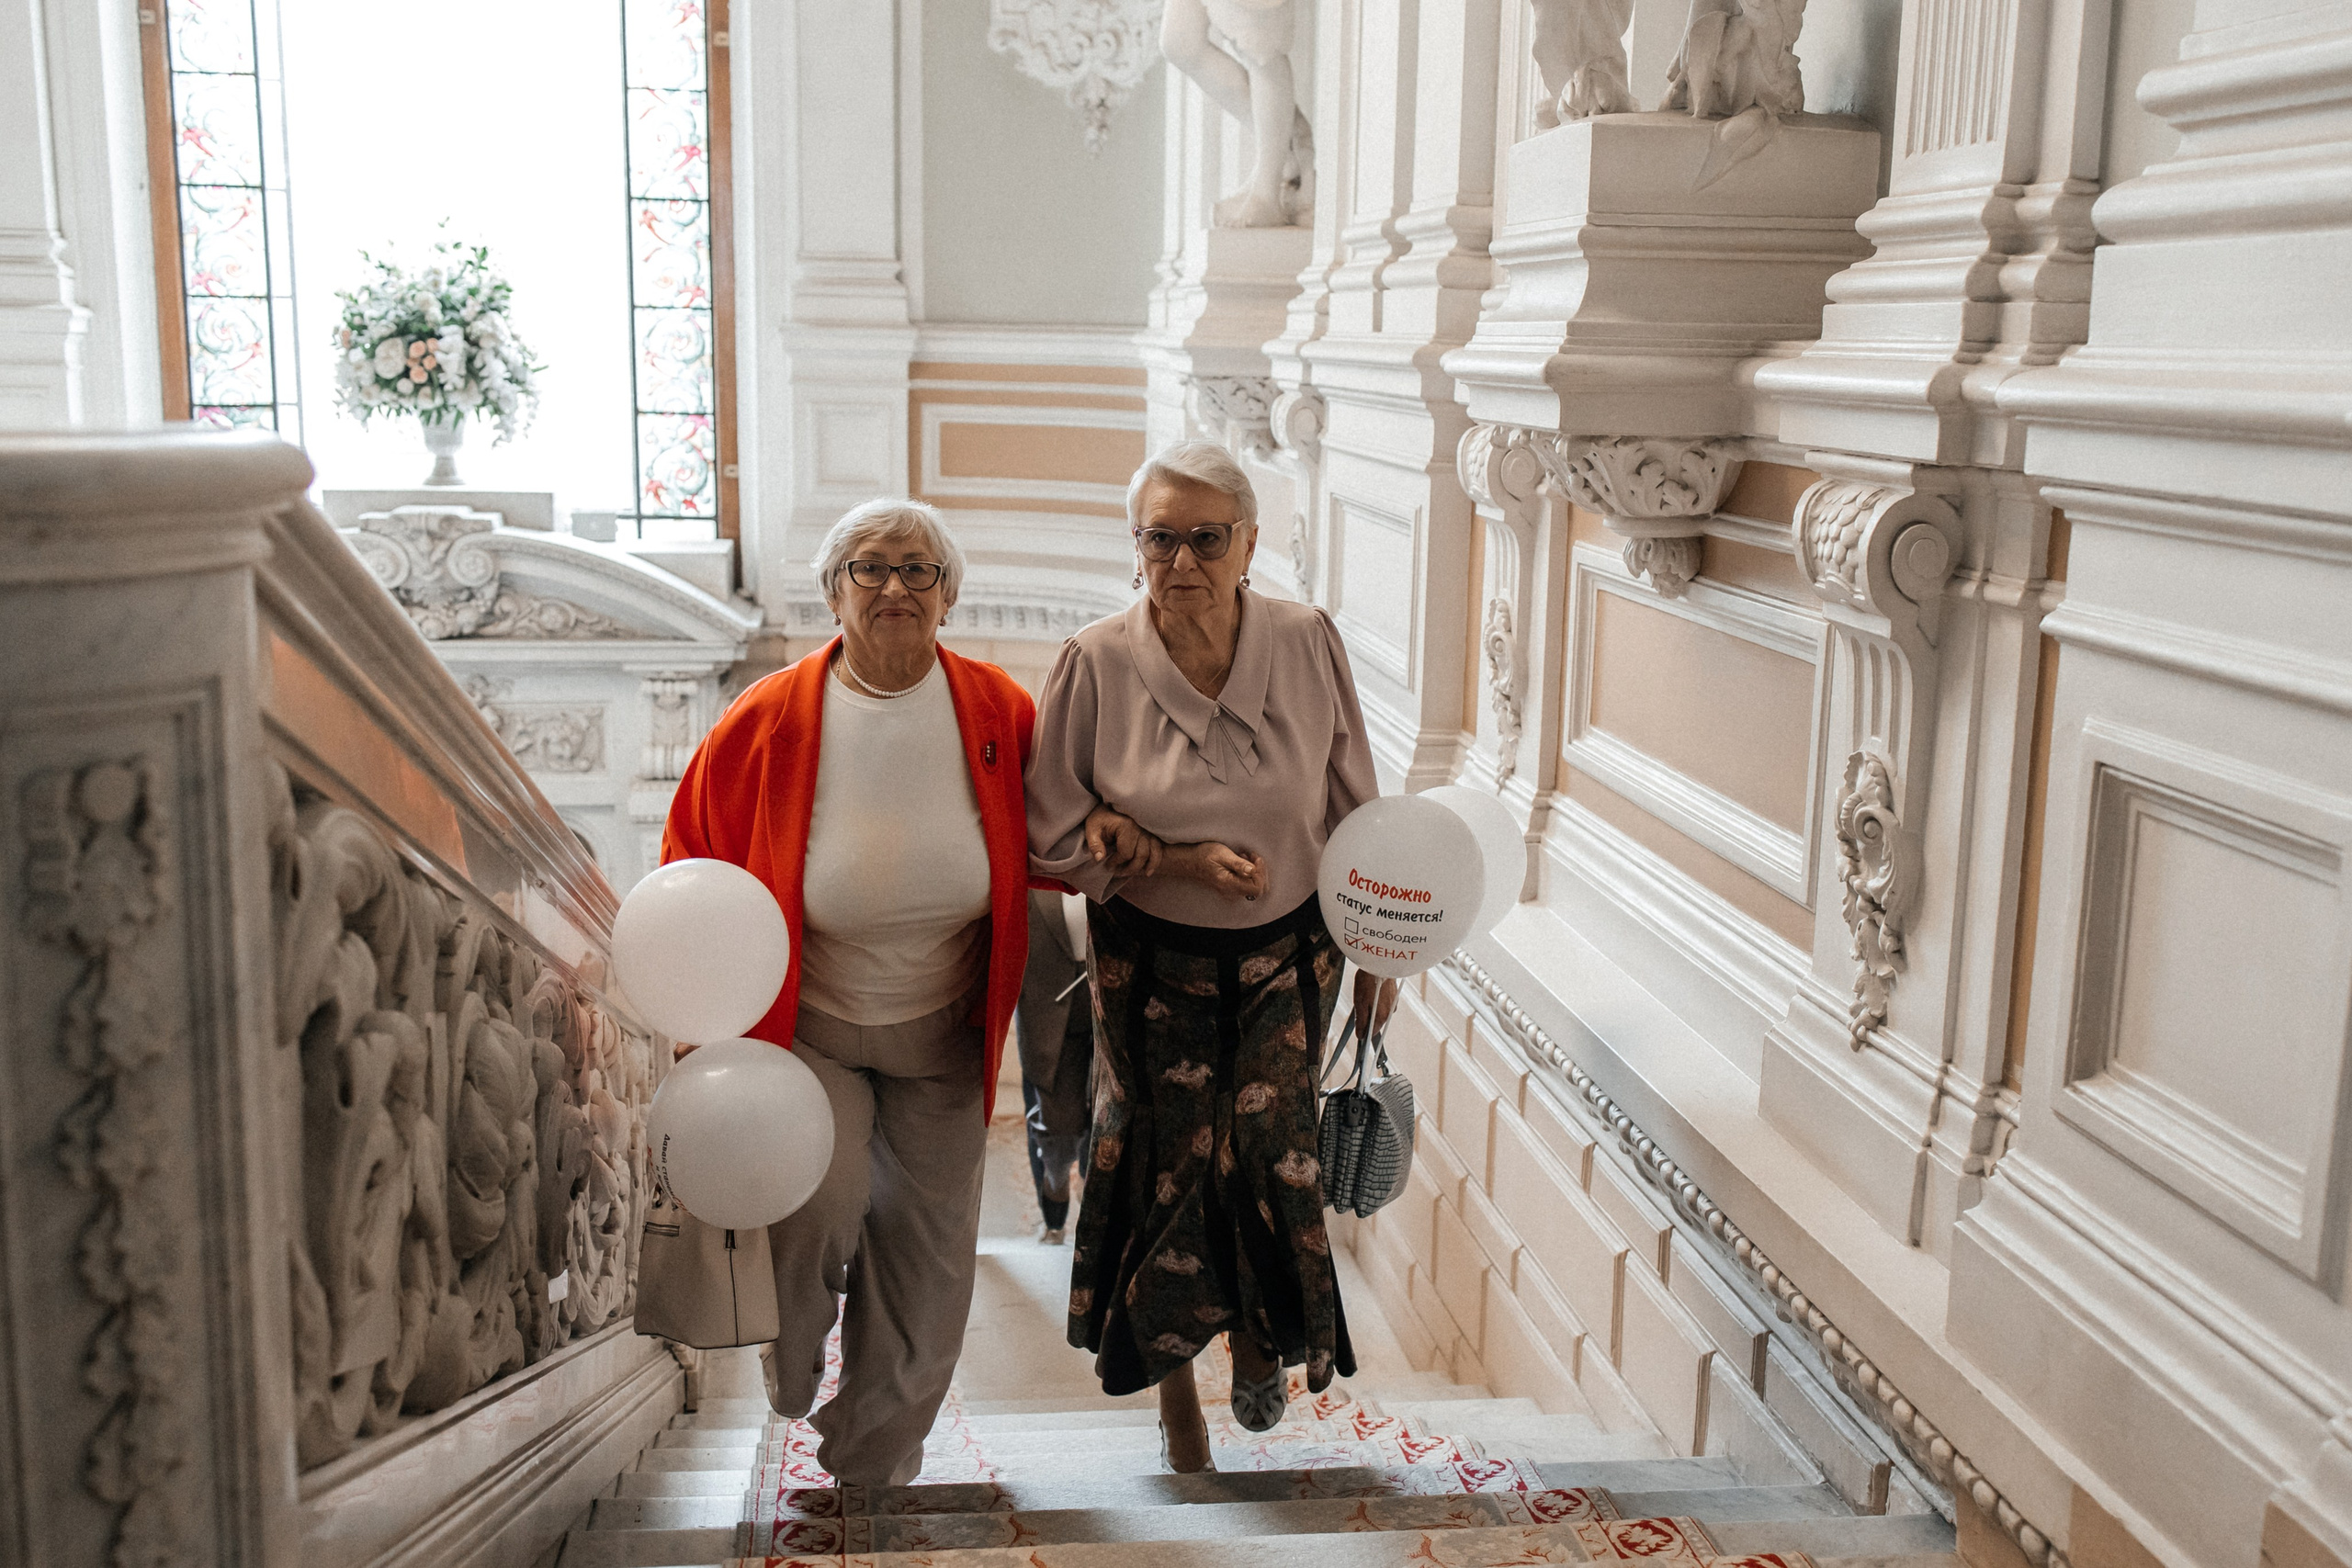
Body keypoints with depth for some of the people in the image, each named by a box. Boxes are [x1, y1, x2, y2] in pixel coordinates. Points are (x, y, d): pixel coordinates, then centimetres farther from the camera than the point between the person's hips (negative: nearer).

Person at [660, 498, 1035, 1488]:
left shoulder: (999, 713, -8)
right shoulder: (769, 721, -12)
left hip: (943, 1033, 2)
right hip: (808, 1024, -2)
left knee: (927, 1259, 8)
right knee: (824, 1202, -24)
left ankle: (873, 1469, 31)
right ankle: (794, 1369, 11)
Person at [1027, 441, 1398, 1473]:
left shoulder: (1308, 644, -9)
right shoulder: (1096, 663, -14)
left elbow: (1355, 811, 2)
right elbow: (1055, 835, -7)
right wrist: (1184, 862, -19)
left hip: (1285, 951, 1)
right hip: (1153, 962, -1)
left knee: (1266, 1142, -12)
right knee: (1168, 1163, 5)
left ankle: (1260, 1335, 20)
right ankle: (1172, 1372, 32)